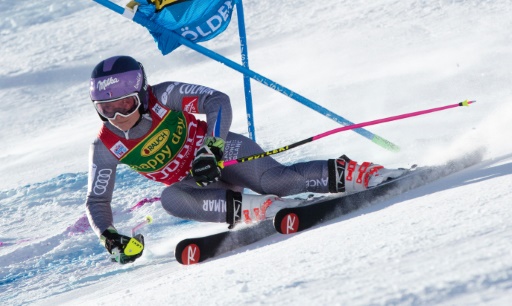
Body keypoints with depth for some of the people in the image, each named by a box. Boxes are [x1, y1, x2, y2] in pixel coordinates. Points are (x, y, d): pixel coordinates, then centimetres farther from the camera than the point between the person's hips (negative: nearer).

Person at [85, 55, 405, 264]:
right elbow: (97, 201, -4)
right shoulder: (106, 148, -10)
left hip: (221, 150, -3)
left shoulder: (164, 97, -19)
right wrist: (110, 238, -22)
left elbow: (218, 101, -22)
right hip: (194, 182, 3)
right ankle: (260, 208, -34)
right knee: (170, 199, -31)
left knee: (273, 180, -30)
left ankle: (353, 174, -19)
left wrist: (210, 148, -35)